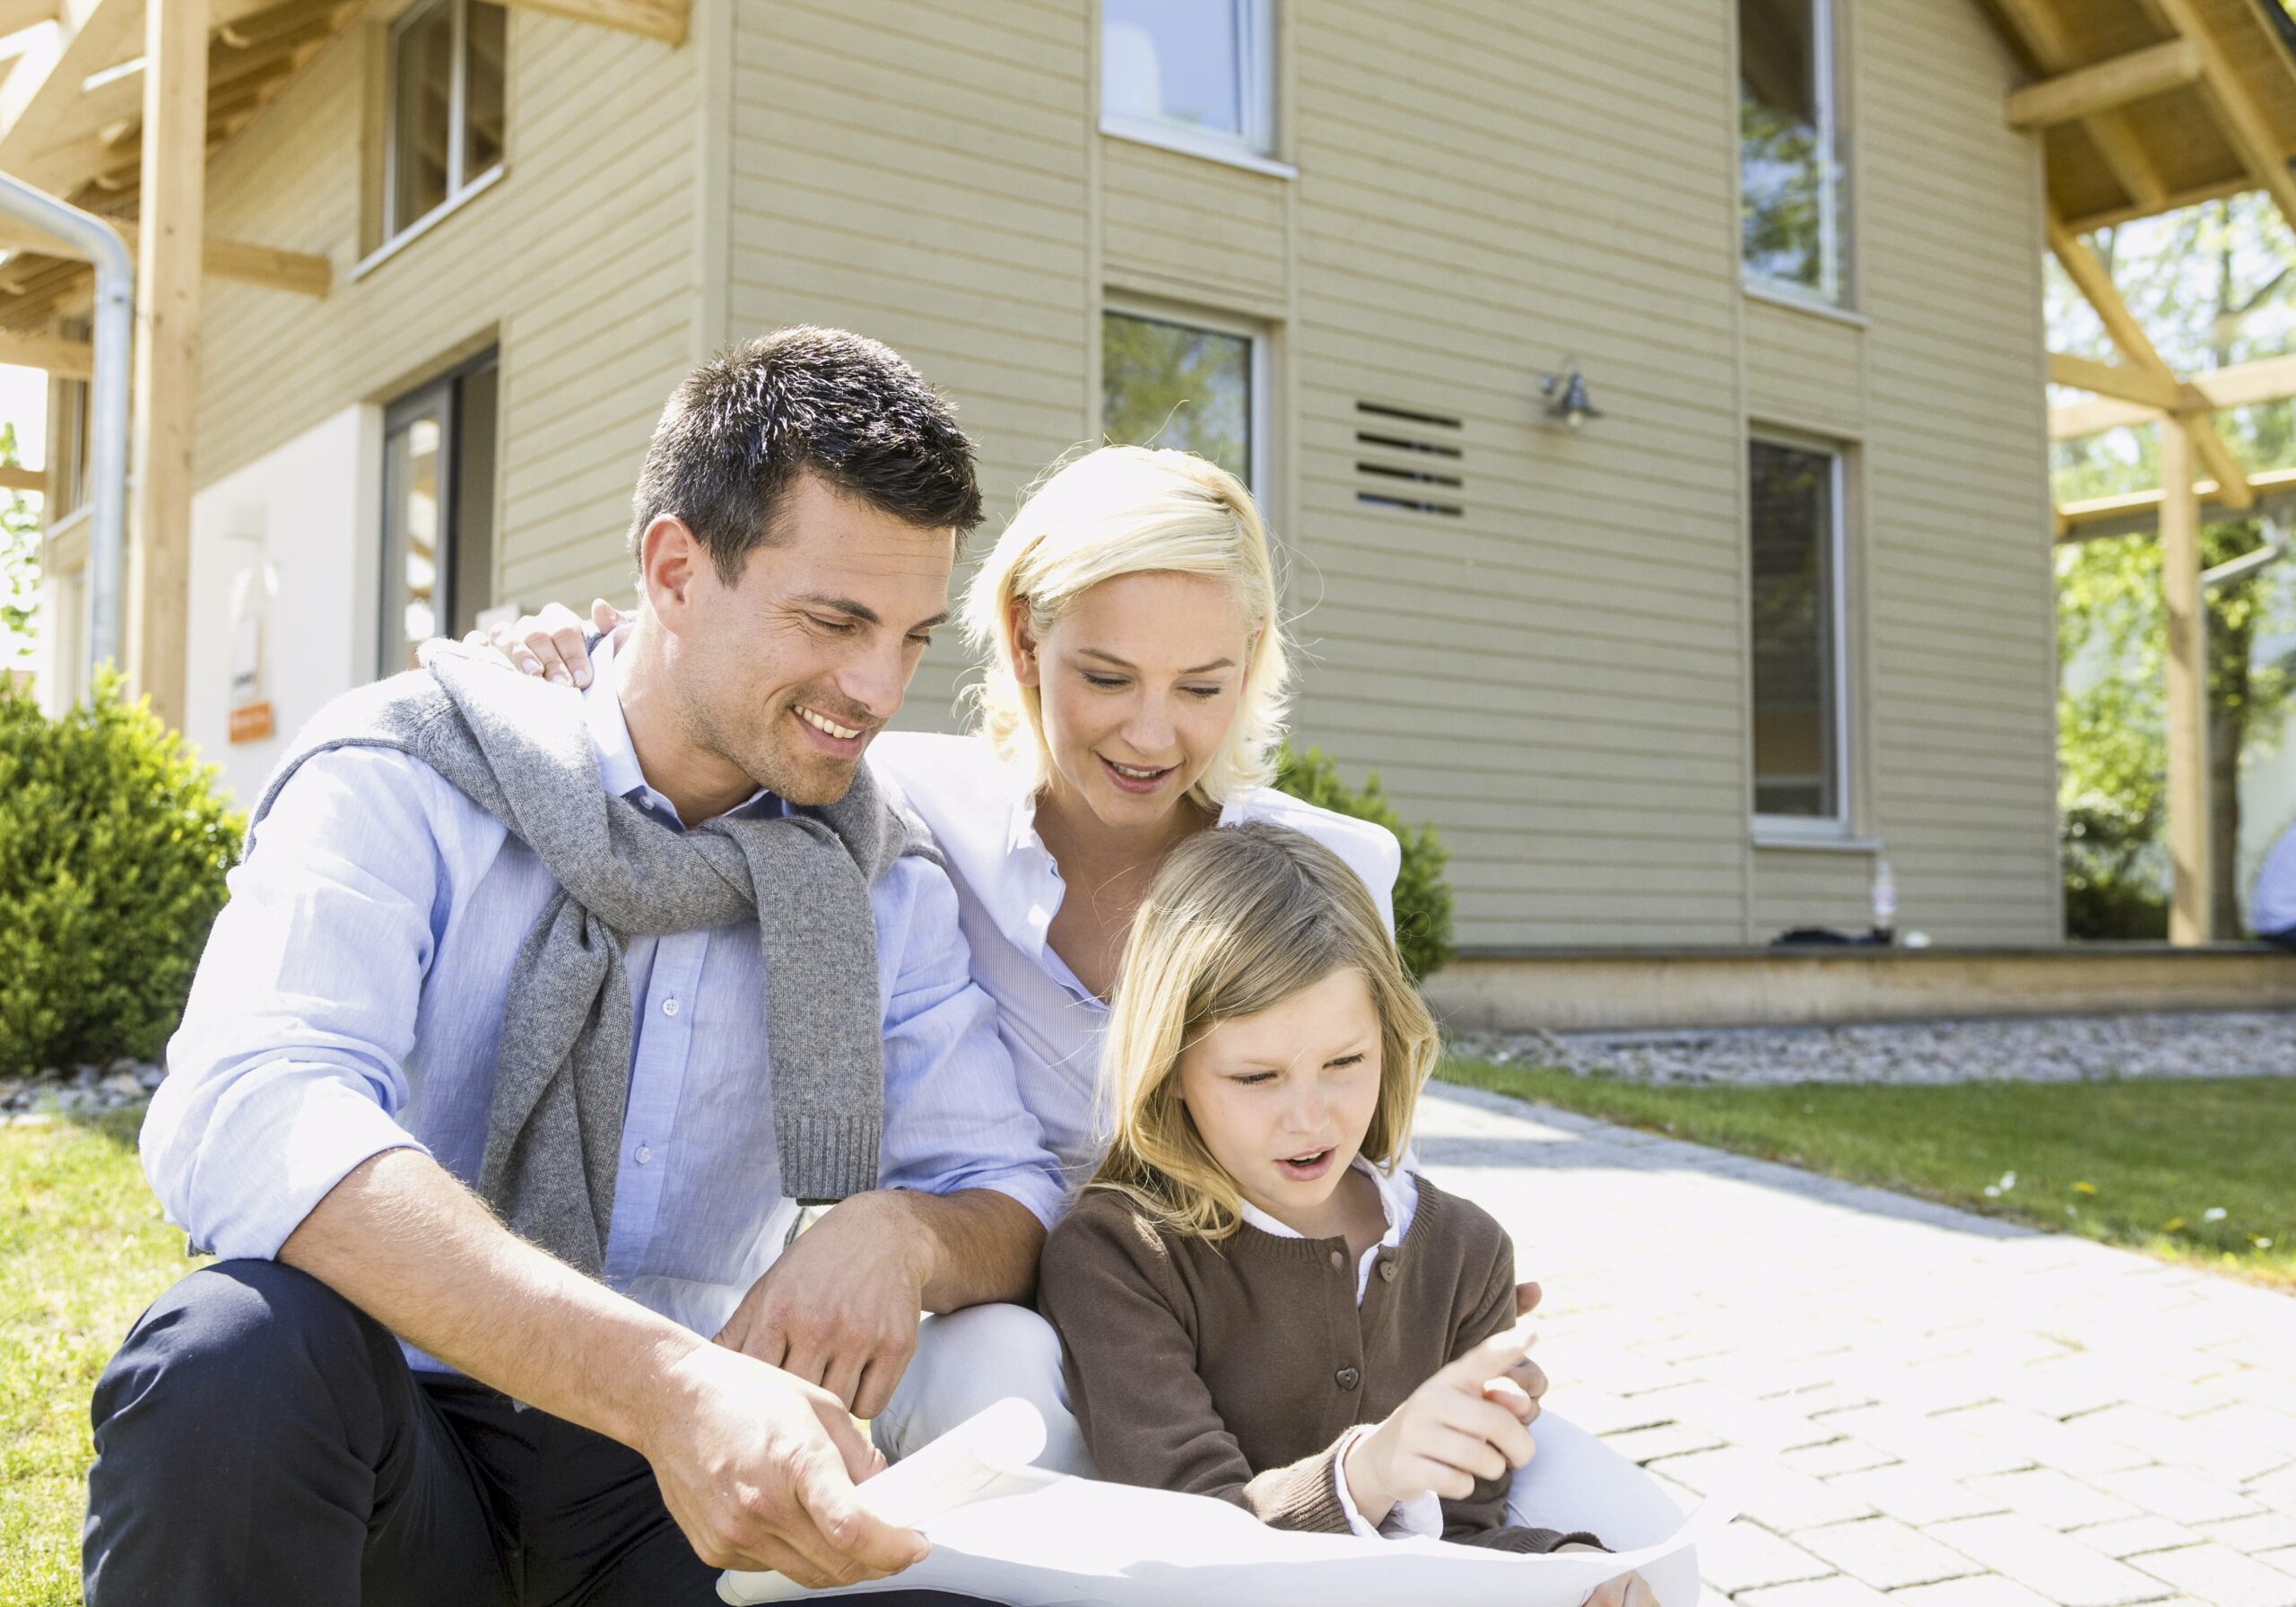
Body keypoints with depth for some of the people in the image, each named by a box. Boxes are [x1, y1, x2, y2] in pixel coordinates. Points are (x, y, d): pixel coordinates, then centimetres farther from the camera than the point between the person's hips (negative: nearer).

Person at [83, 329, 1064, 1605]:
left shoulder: (889, 883, 3)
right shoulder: (408, 780, -9)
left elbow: (1015, 1198, 2)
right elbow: (240, 1116, -27)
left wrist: (904, 1233, -25)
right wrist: (666, 1382, -41)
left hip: (694, 1468, 3)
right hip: (393, 1444, -2)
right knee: (243, 1346, -34)